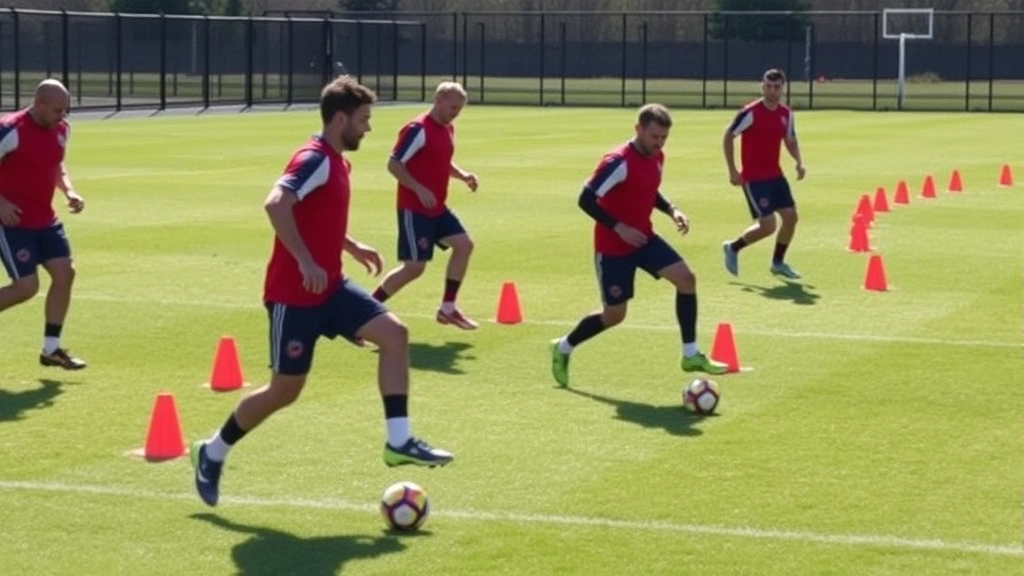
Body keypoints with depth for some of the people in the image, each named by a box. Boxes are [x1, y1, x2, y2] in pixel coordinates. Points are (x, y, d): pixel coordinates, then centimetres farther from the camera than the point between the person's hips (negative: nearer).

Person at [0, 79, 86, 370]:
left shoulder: (61, 129, 4)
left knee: (65, 273, 0)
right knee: (27, 286, -12)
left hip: (45, 220, 8)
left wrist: (68, 191, 3)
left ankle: (51, 348, 11)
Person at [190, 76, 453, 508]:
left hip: (329, 287, 9)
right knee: (285, 389, 0)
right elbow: (275, 204, -33)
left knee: (394, 333, -6)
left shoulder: (335, 162, 13)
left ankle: (398, 442, -6)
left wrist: (353, 248, 21)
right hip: (295, 294, -9)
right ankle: (212, 453, 20)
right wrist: (306, 262, -33)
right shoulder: (315, 159, -17)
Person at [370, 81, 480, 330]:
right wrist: (419, 189, -28)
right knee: (414, 267, -9)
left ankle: (447, 308, 11)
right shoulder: (418, 129, -17)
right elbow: (393, 164, -19)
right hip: (414, 209, -9)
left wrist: (463, 175, 6)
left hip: (437, 207, 9)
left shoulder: (447, 129, 11)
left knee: (464, 245, 2)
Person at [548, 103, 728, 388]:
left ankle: (691, 355, 1)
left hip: (644, 238, 7)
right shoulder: (619, 161, -24)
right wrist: (619, 228, -27)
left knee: (686, 278, -7)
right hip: (613, 247, -7)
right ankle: (563, 348, 26)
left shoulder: (656, 157, 2)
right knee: (614, 315, 1)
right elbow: (586, 199, -24)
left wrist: (671, 210, 3)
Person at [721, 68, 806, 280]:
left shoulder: (786, 114, 4)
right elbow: (728, 137, -9)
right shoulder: (751, 112, -16)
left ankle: (778, 262, 21)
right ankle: (733, 248, 13)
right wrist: (732, 171, -11)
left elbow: (790, 140, 19)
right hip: (754, 178, -7)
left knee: (790, 216, 4)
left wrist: (798, 162, 1)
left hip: (775, 175, 7)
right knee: (767, 225, -11)